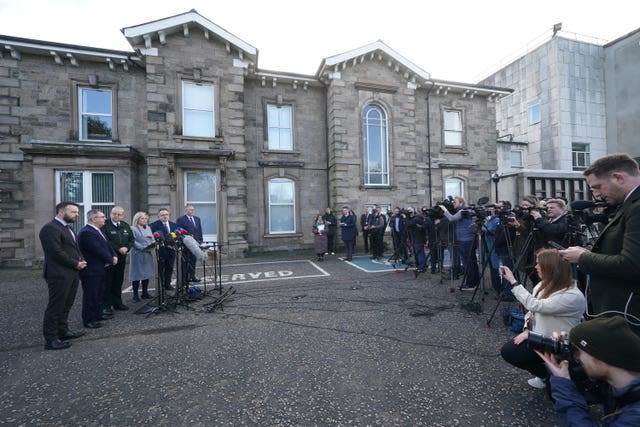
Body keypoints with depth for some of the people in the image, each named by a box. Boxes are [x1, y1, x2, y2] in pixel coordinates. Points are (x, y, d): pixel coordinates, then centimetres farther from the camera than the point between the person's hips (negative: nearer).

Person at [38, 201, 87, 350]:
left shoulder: (67, 227, 16)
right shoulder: (50, 228, -14)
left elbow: (74, 248, 21)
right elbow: (56, 252, -21)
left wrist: (80, 261, 3)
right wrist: (76, 264, -13)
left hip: (71, 273, 9)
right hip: (59, 275, -9)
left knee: (66, 305, 18)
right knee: (55, 307, -1)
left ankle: (63, 331, 30)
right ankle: (50, 339, 9)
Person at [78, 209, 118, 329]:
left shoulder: (97, 230, 12)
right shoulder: (87, 232, -21)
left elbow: (107, 245, 13)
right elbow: (98, 250, -24)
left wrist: (114, 256, -3)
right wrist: (111, 260, -12)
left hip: (100, 269, 10)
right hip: (91, 271, -10)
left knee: (99, 293, 19)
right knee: (90, 295, 0)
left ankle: (97, 314, 32)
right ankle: (88, 320, 11)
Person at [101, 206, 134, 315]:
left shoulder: (126, 226, 12)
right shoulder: (105, 225, -8)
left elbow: (131, 239, 11)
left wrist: (126, 248, -7)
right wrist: (118, 249, -19)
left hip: (121, 258, 6)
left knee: (118, 281, 13)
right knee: (107, 282, 1)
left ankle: (117, 303, 23)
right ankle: (106, 306, 9)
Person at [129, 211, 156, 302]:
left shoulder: (148, 228, 15)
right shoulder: (133, 229, -5)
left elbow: (153, 239, 15)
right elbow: (134, 242, -13)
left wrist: (153, 245, -5)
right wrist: (143, 248, -20)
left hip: (148, 254, 6)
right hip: (138, 254, -6)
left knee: (147, 273, 10)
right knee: (137, 274, -1)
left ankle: (145, 293, 20)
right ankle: (135, 295, 8)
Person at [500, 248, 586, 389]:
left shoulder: (573, 296, -27)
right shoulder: (544, 285, -1)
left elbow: (534, 305, -34)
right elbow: (532, 310, 7)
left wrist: (513, 281, -32)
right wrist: (527, 330, -7)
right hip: (538, 335, 8)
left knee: (509, 353, -12)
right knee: (507, 349, -2)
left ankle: (550, 375, 9)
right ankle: (546, 371, 15)